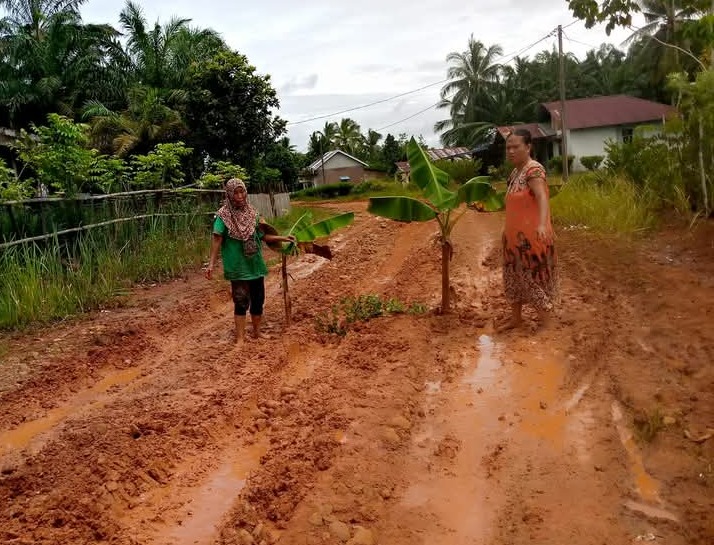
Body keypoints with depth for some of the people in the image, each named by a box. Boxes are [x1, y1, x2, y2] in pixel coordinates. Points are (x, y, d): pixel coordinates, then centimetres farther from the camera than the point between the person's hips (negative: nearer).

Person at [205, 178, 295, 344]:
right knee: (241, 302, -2)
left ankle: (257, 332, 31)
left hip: (255, 264, 5)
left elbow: (262, 236, 13)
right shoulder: (223, 215, -10)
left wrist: (283, 238, 9)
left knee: (258, 300, 14)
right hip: (238, 267, -5)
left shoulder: (252, 213, 6)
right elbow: (217, 238, -20)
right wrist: (212, 263, -29)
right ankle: (240, 338, 9)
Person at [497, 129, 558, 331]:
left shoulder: (534, 169, -17)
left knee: (536, 277, 1)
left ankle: (544, 324, 15)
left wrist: (542, 224, -48)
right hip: (515, 237, 9)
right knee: (514, 276, 17)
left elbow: (541, 196, -32)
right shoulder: (515, 172, 10)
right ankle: (516, 317, 33)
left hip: (532, 237, -9)